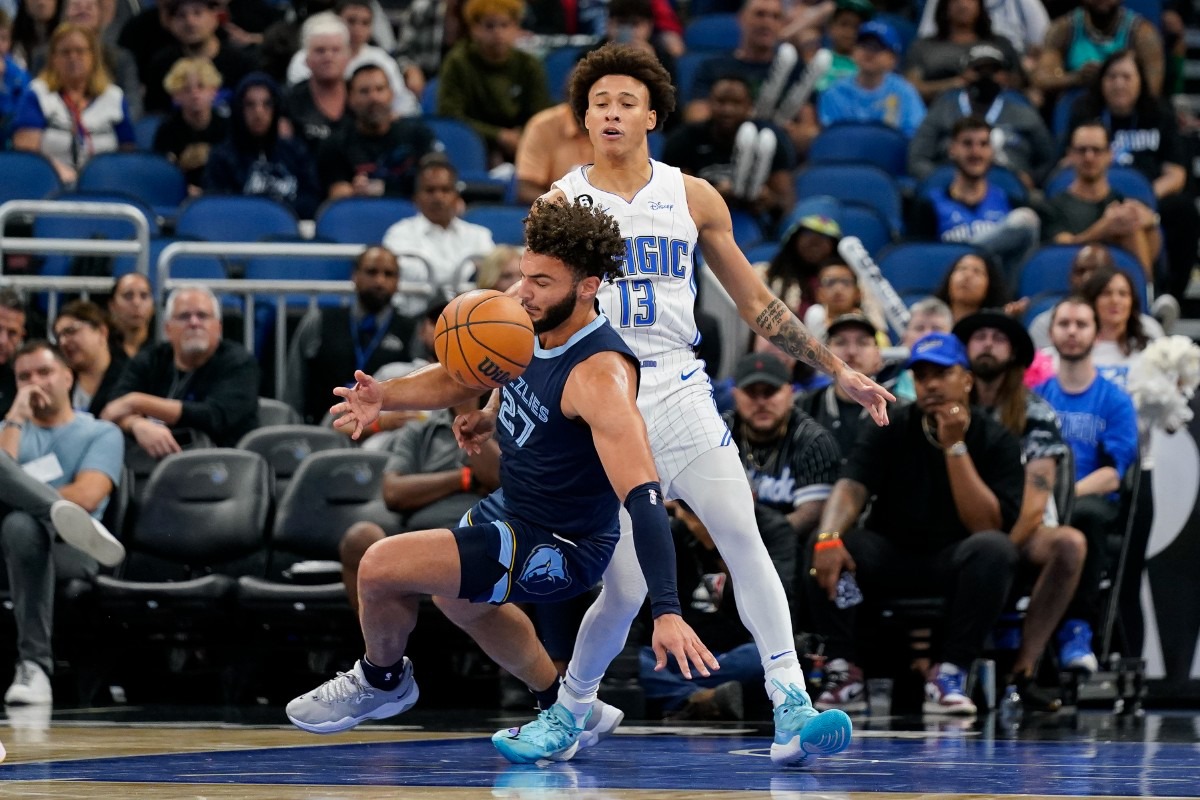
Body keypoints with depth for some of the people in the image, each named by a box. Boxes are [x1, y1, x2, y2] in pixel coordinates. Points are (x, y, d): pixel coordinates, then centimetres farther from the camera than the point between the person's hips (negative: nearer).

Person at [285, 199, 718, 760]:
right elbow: (464, 374, 11)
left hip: (558, 546, -10)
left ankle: (382, 681, 17)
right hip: (511, 505, 10)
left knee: (381, 567, -16)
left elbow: (644, 498, -39)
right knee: (458, 599, 36)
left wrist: (667, 611, -48)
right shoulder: (527, 323, -9)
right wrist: (384, 396, -10)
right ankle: (562, 709, 53)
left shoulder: (600, 376, -33)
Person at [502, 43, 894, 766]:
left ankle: (793, 711, -21)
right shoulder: (561, 204, 4)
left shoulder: (693, 198, 9)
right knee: (626, 589, -6)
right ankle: (575, 707, 21)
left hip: (679, 393, 2)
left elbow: (757, 304, 15)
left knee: (744, 539, -17)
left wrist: (838, 370, 12)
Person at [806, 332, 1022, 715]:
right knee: (823, 545, -27)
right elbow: (851, 486, -18)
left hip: (953, 563, -1)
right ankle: (843, 669, -21)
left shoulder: (996, 440, -8)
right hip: (889, 557, 1)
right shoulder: (890, 429, -3)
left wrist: (955, 447, -25)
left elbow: (987, 525, -19)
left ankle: (948, 673, -28)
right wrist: (829, 537, -39)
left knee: (995, 549, -34)